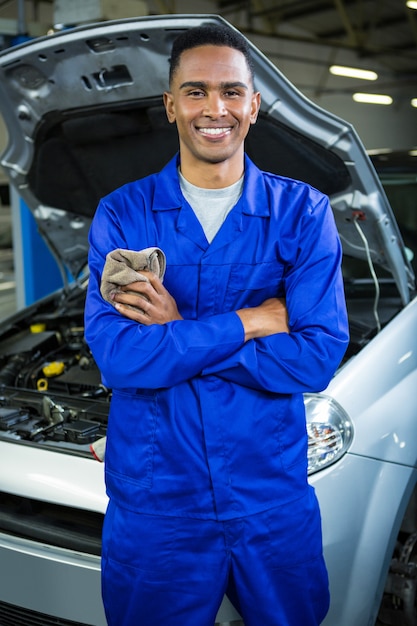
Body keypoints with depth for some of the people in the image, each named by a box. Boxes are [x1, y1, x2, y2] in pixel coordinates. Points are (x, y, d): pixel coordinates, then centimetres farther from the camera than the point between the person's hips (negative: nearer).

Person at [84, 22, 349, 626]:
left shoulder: (303, 212, -3)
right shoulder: (122, 214, -3)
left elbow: (319, 357, -13)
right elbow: (116, 355, -16)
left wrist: (179, 333, -16)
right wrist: (250, 321, -17)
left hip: (273, 500, 1)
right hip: (152, 502, 0)